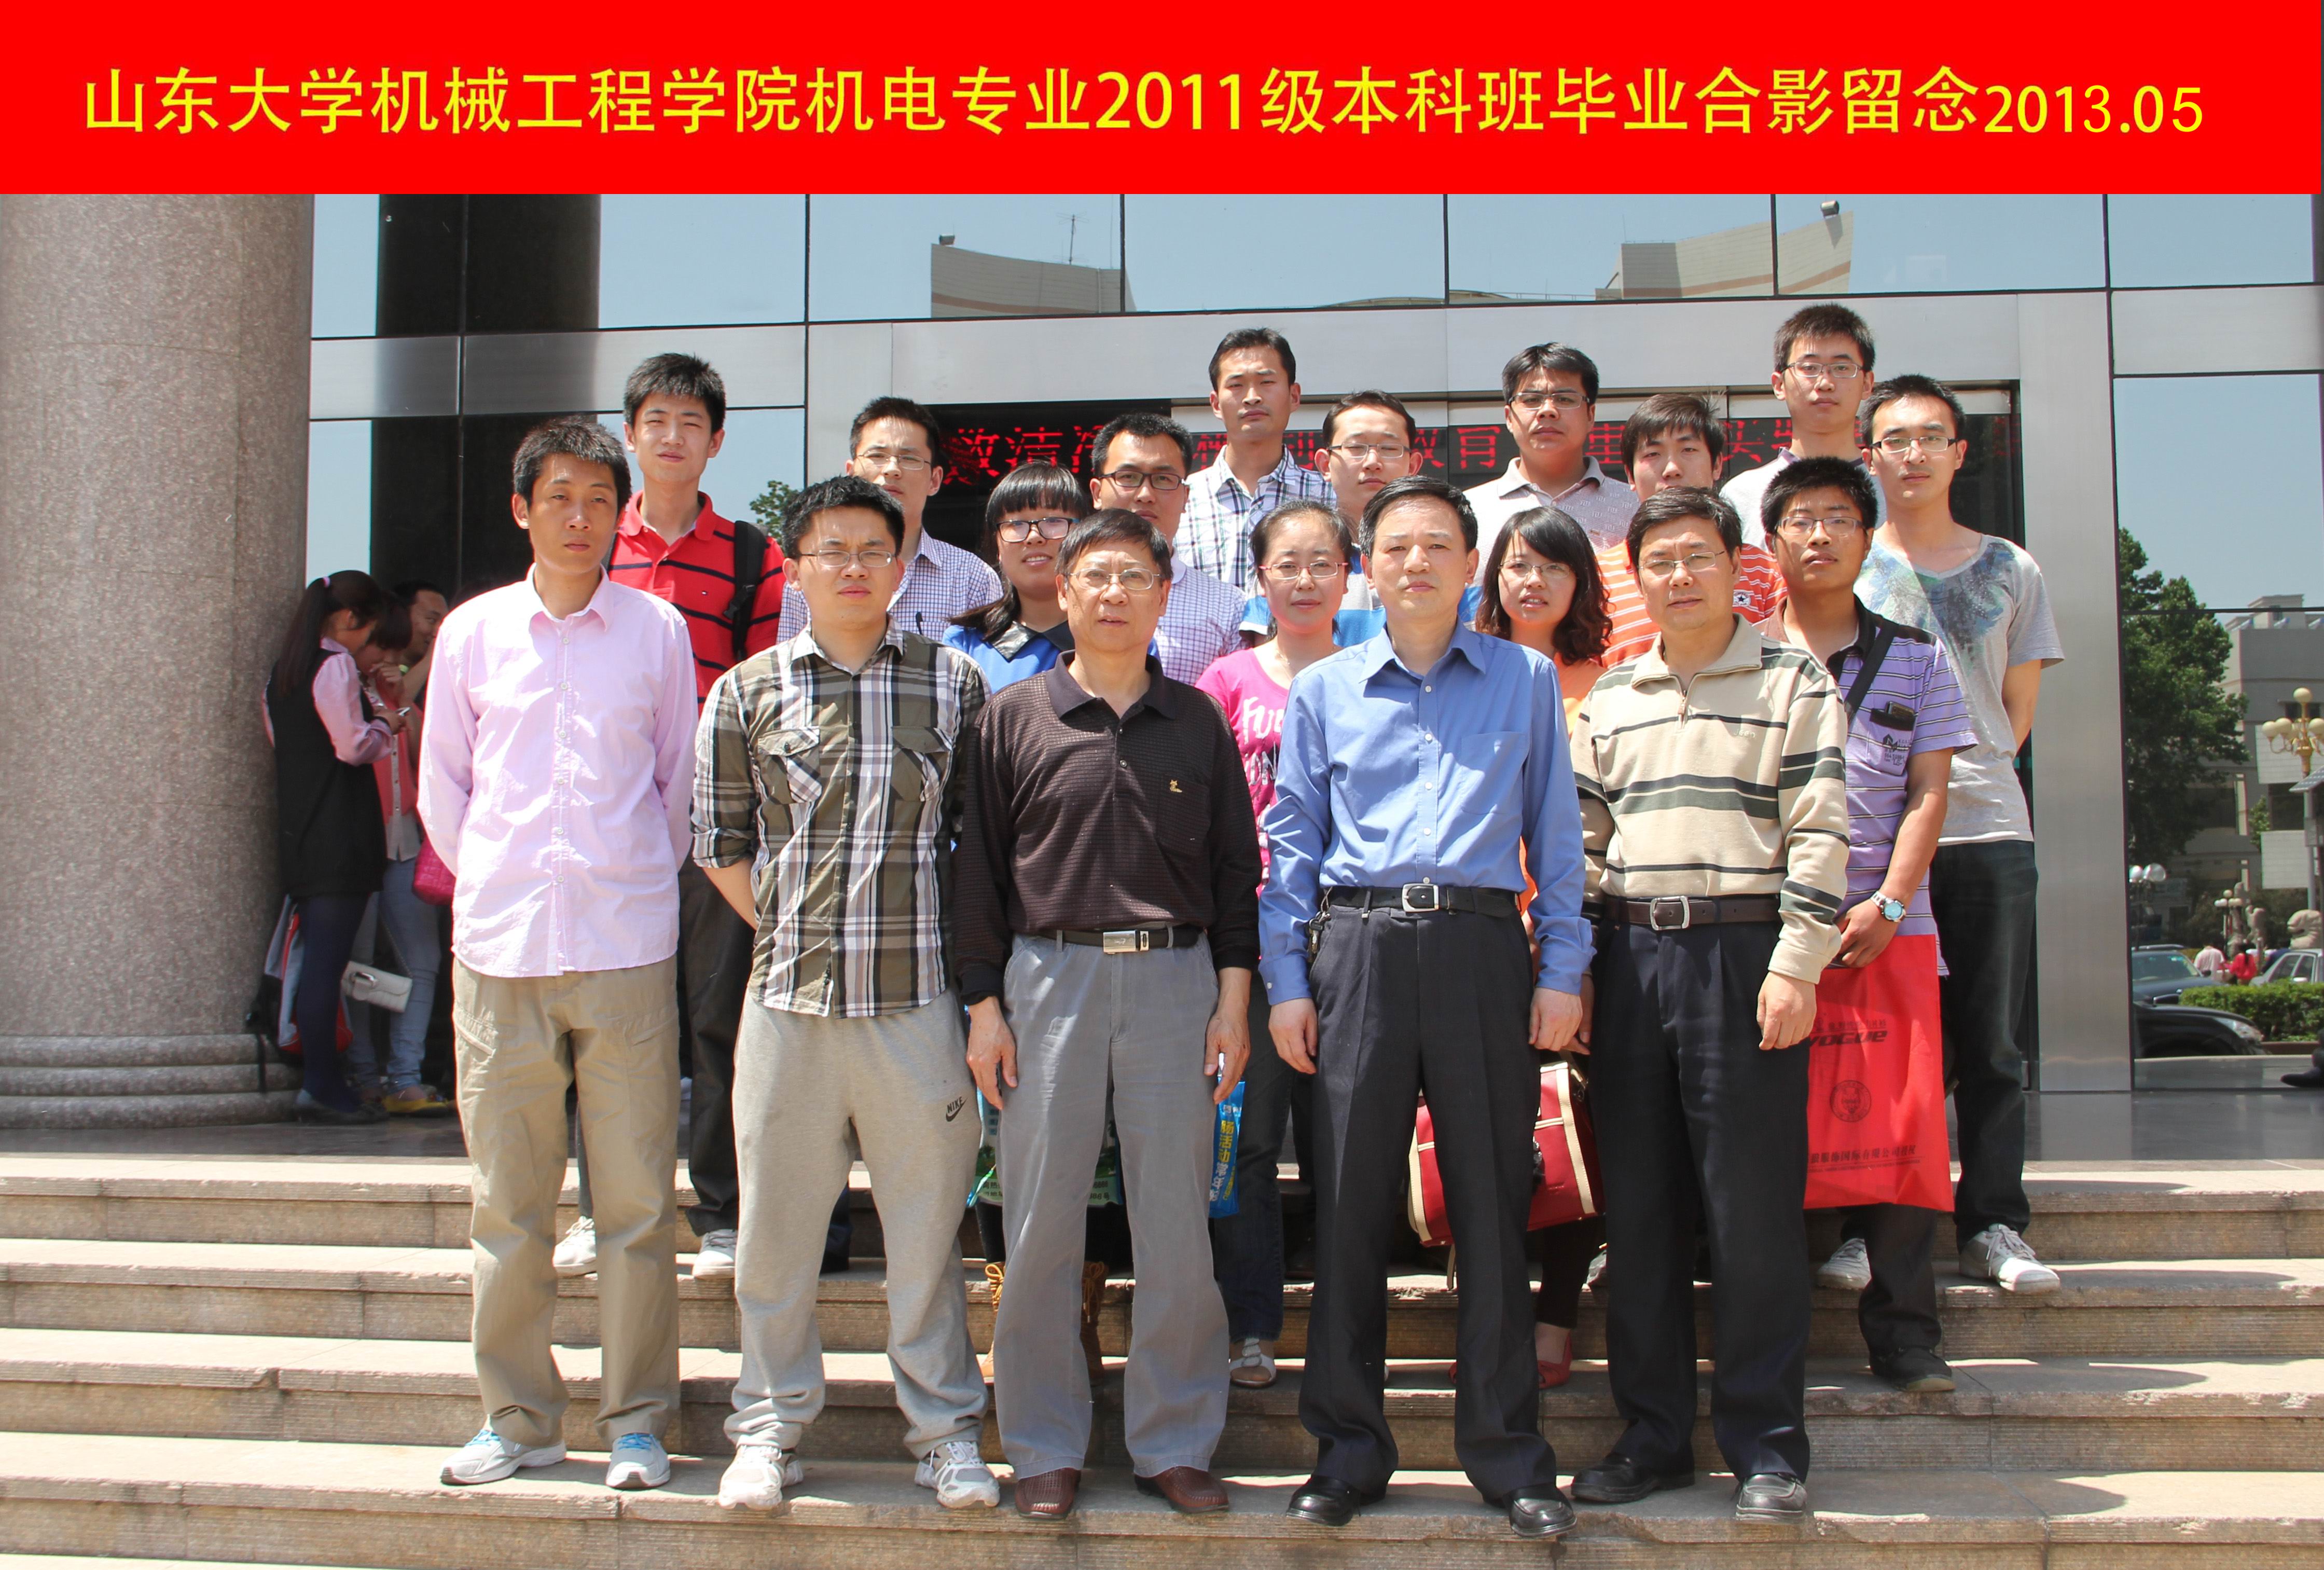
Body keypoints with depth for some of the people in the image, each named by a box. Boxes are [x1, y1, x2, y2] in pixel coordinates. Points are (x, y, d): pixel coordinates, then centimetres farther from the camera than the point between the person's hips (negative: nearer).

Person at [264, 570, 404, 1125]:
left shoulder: (283, 669, 15)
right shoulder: (336, 665, -11)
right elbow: (352, 746, -16)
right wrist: (386, 729, 3)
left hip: (296, 828, 9)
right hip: (338, 836, -9)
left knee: (316, 958, 12)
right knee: (327, 960, -7)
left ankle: (321, 1080, 15)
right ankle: (321, 1087, -6)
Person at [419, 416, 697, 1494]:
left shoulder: (656, 630, 5)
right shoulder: (473, 632, 7)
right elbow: (441, 788, 15)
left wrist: (642, 884, 10)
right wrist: (493, 884, 8)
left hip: (628, 948, -1)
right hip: (500, 948, 1)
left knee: (637, 1201, 2)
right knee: (508, 1203, 6)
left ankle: (637, 1422, 12)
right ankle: (518, 1419, 17)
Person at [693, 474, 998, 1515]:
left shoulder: (955, 683, 6)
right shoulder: (746, 692, 7)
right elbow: (718, 838, 11)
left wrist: (947, 936, 2)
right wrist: (784, 924, 5)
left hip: (917, 997, -1)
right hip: (789, 995, 1)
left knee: (928, 1219, 6)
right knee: (777, 1217, 8)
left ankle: (945, 1429, 19)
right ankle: (770, 1427, 23)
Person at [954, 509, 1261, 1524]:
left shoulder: (1198, 722, 10)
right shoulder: (1014, 718, 6)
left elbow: (1235, 868, 11)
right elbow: (979, 869, 6)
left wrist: (1233, 1000, 4)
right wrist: (983, 1004, 0)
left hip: (1175, 981, 1)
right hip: (1049, 978, -1)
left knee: (1177, 1224, 3)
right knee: (1042, 1221, 2)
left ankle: (1175, 1441, 15)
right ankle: (1046, 1448, 14)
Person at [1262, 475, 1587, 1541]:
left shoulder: (1526, 681, 11)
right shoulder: (1323, 691, 12)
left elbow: (1556, 834, 10)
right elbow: (1292, 842, 11)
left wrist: (1562, 970, 1)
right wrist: (1285, 981, 4)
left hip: (1484, 948, 0)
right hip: (1359, 950, 1)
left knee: (1492, 1201, 2)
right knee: (1350, 1201, 3)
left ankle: (1509, 1454, 13)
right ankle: (1348, 1449, 14)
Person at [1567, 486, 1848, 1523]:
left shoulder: (1792, 684, 4)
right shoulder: (1609, 698, 17)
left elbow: (1819, 833, -3)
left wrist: (1796, 965, -12)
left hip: (1742, 951, -4)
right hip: (1630, 957, 4)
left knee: (1753, 1204, -3)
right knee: (1637, 1204, 6)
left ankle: (1765, 1445, 6)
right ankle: (1653, 1435, 16)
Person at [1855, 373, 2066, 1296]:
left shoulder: (2010, 572, 14)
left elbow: (2018, 710, 16)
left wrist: (1963, 771, 4)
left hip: (1989, 829, 2)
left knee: (1991, 1045, 3)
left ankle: (1993, 1227, 9)